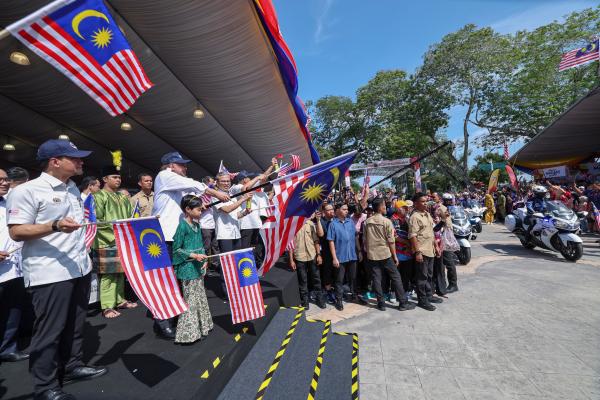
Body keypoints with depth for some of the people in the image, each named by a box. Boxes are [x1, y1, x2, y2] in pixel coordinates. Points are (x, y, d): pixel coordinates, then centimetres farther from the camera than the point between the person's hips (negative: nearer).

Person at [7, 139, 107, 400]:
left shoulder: (73, 189, 14)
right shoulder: (27, 191, -11)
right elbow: (16, 232, -15)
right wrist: (55, 226, -28)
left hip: (79, 268, 7)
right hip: (49, 273, -7)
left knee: (75, 324, 17)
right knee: (49, 330, 5)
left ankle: (72, 366, 33)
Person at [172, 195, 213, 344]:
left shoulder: (196, 225, 8)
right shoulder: (183, 226, -15)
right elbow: (176, 249, -14)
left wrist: (204, 260, 2)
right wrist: (194, 255, -21)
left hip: (198, 267, 8)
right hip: (187, 269, -8)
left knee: (200, 297, 18)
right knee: (190, 300, 2)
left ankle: (200, 326, 35)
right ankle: (189, 332, 17)